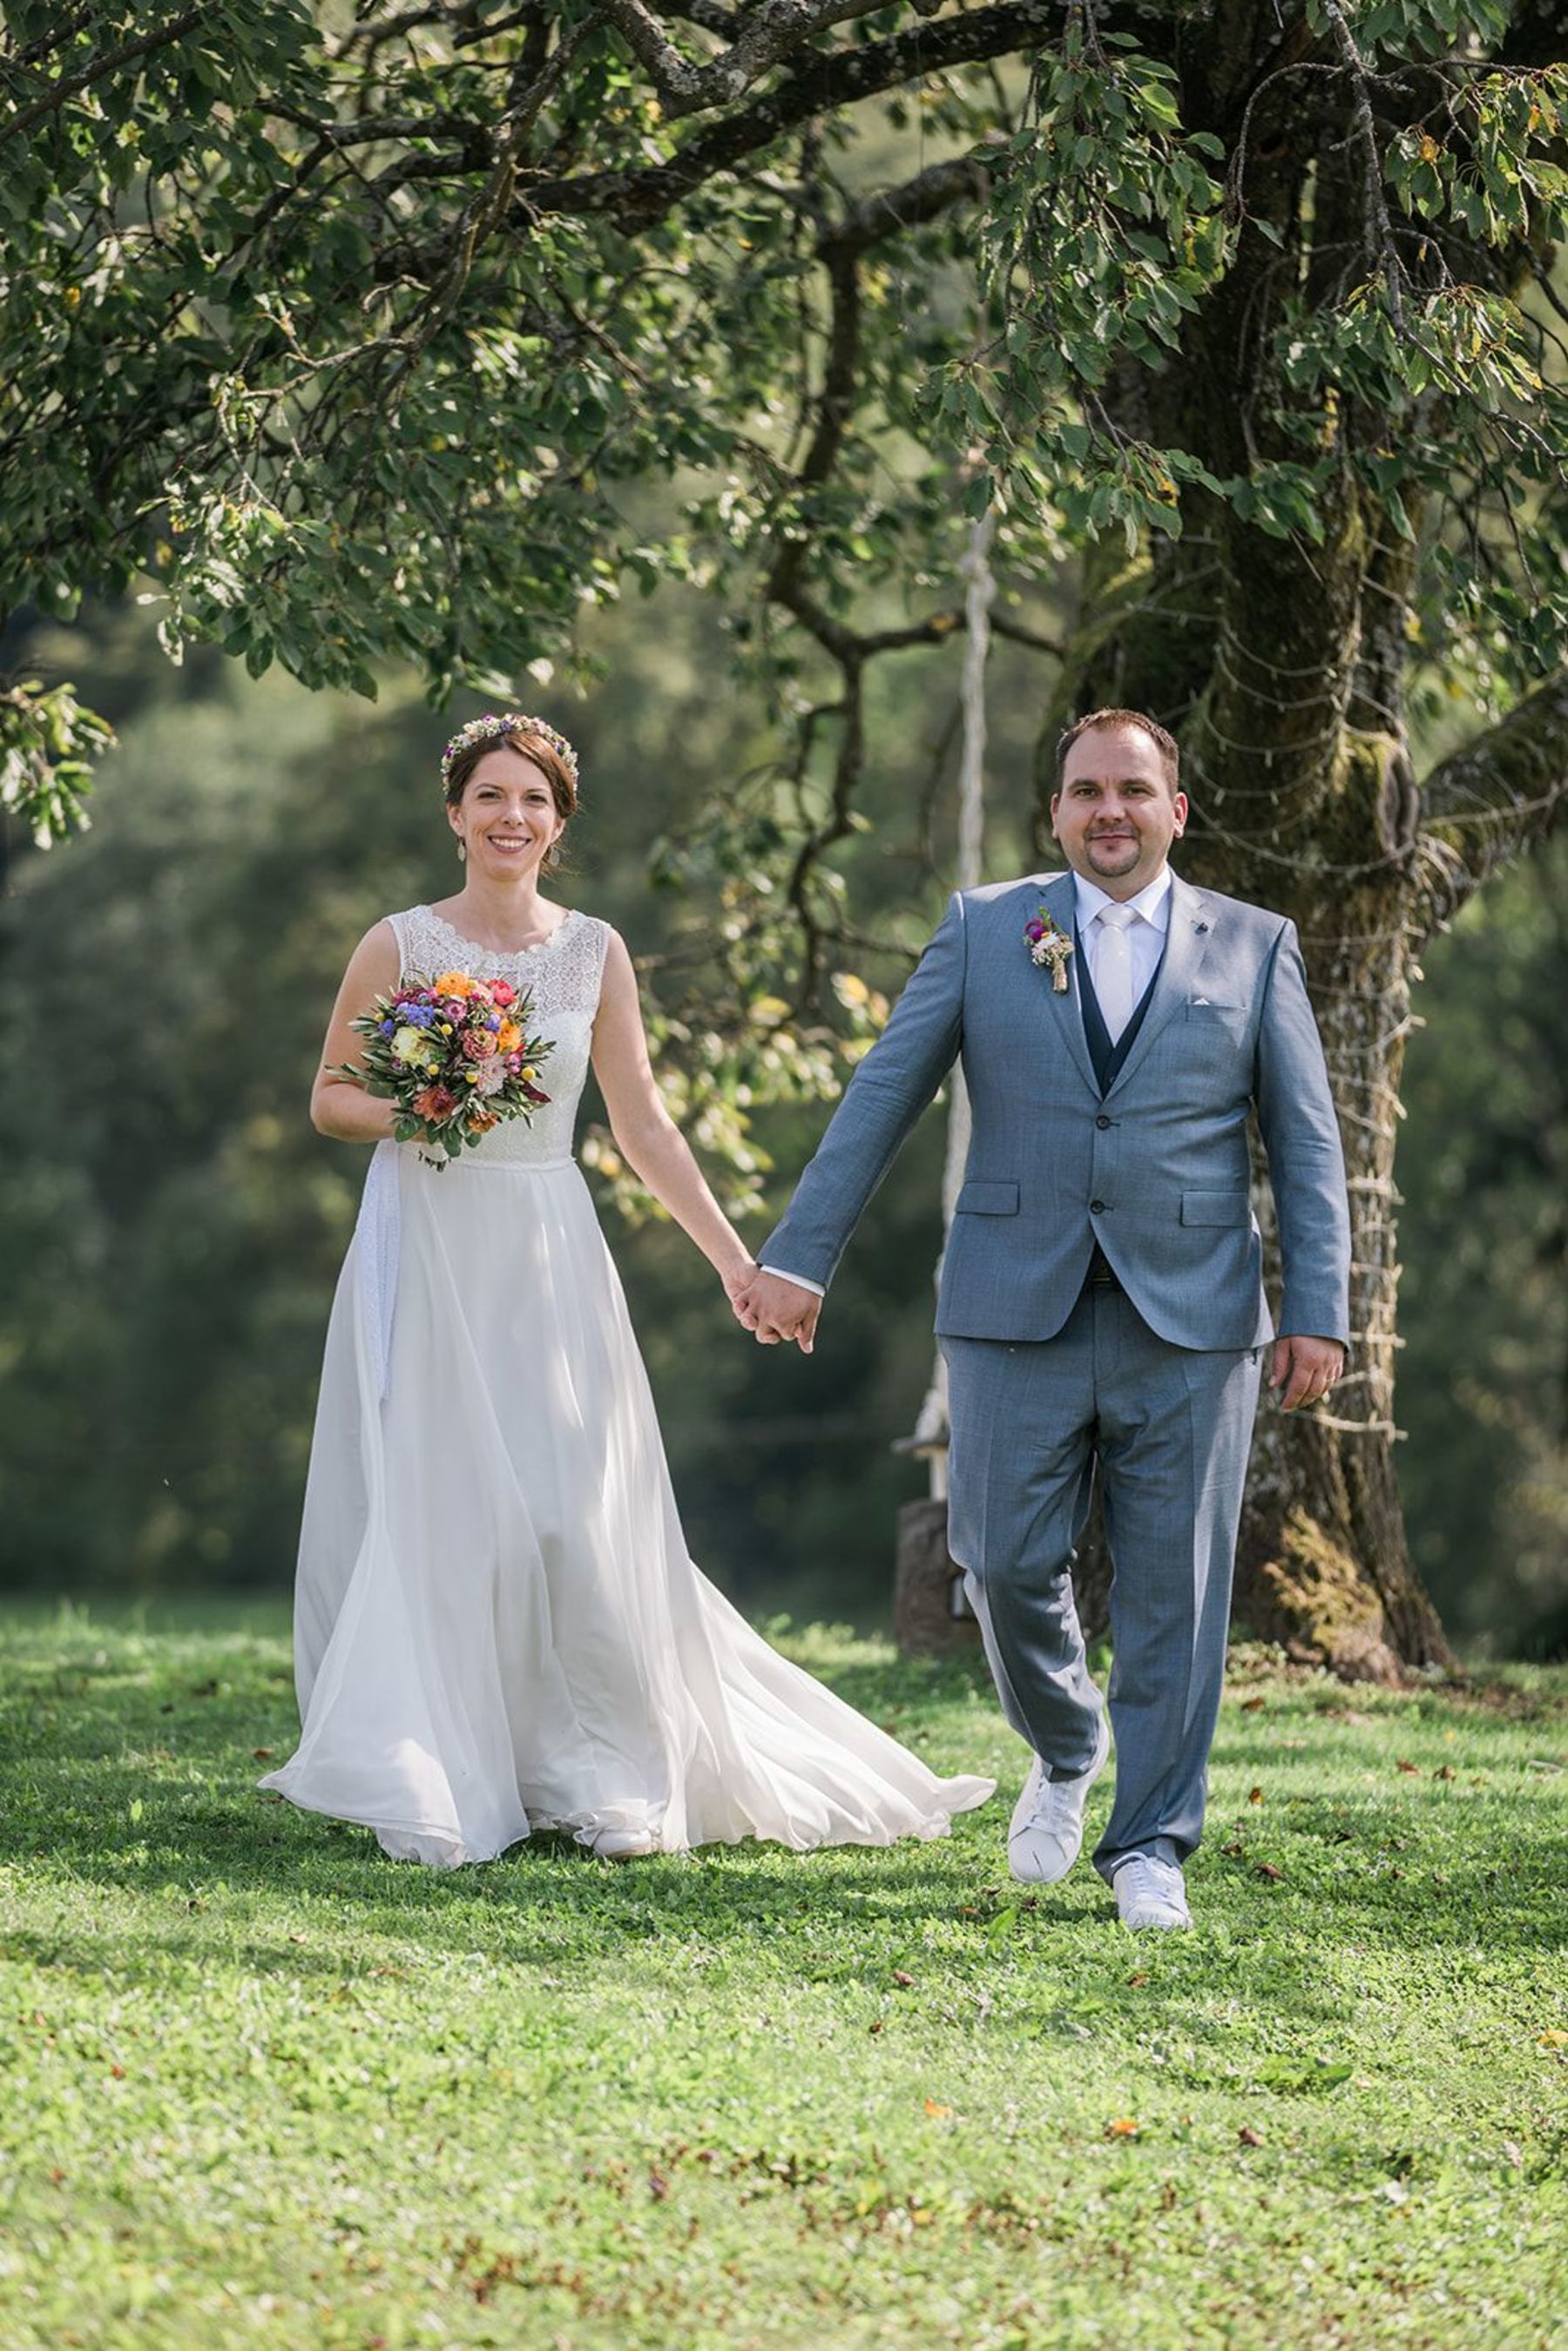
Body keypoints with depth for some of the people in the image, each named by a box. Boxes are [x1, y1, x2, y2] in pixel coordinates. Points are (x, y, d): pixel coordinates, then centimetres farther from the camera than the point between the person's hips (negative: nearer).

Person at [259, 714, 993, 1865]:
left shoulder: (594, 951, 6)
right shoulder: (400, 944, 0)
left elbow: (643, 1124, 9)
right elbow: (331, 1097, 7)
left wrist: (734, 1257, 5)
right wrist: (409, 1114, -14)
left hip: (549, 1253, 2)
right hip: (426, 1250, -2)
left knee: (579, 1512, -3)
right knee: (436, 1512, -4)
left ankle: (608, 1778, 7)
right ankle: (432, 1787, 3)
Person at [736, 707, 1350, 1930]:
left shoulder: (1254, 946, 7)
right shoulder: (987, 928, 7)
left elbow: (1308, 1144, 6)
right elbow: (881, 1097, 5)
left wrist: (1319, 1314, -2)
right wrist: (799, 1257, -1)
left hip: (1193, 1324, 0)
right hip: (1020, 1317, 1)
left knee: (1172, 1592, 1)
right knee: (1008, 1566, -1)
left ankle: (1151, 1843, 12)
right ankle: (1066, 1752, 28)